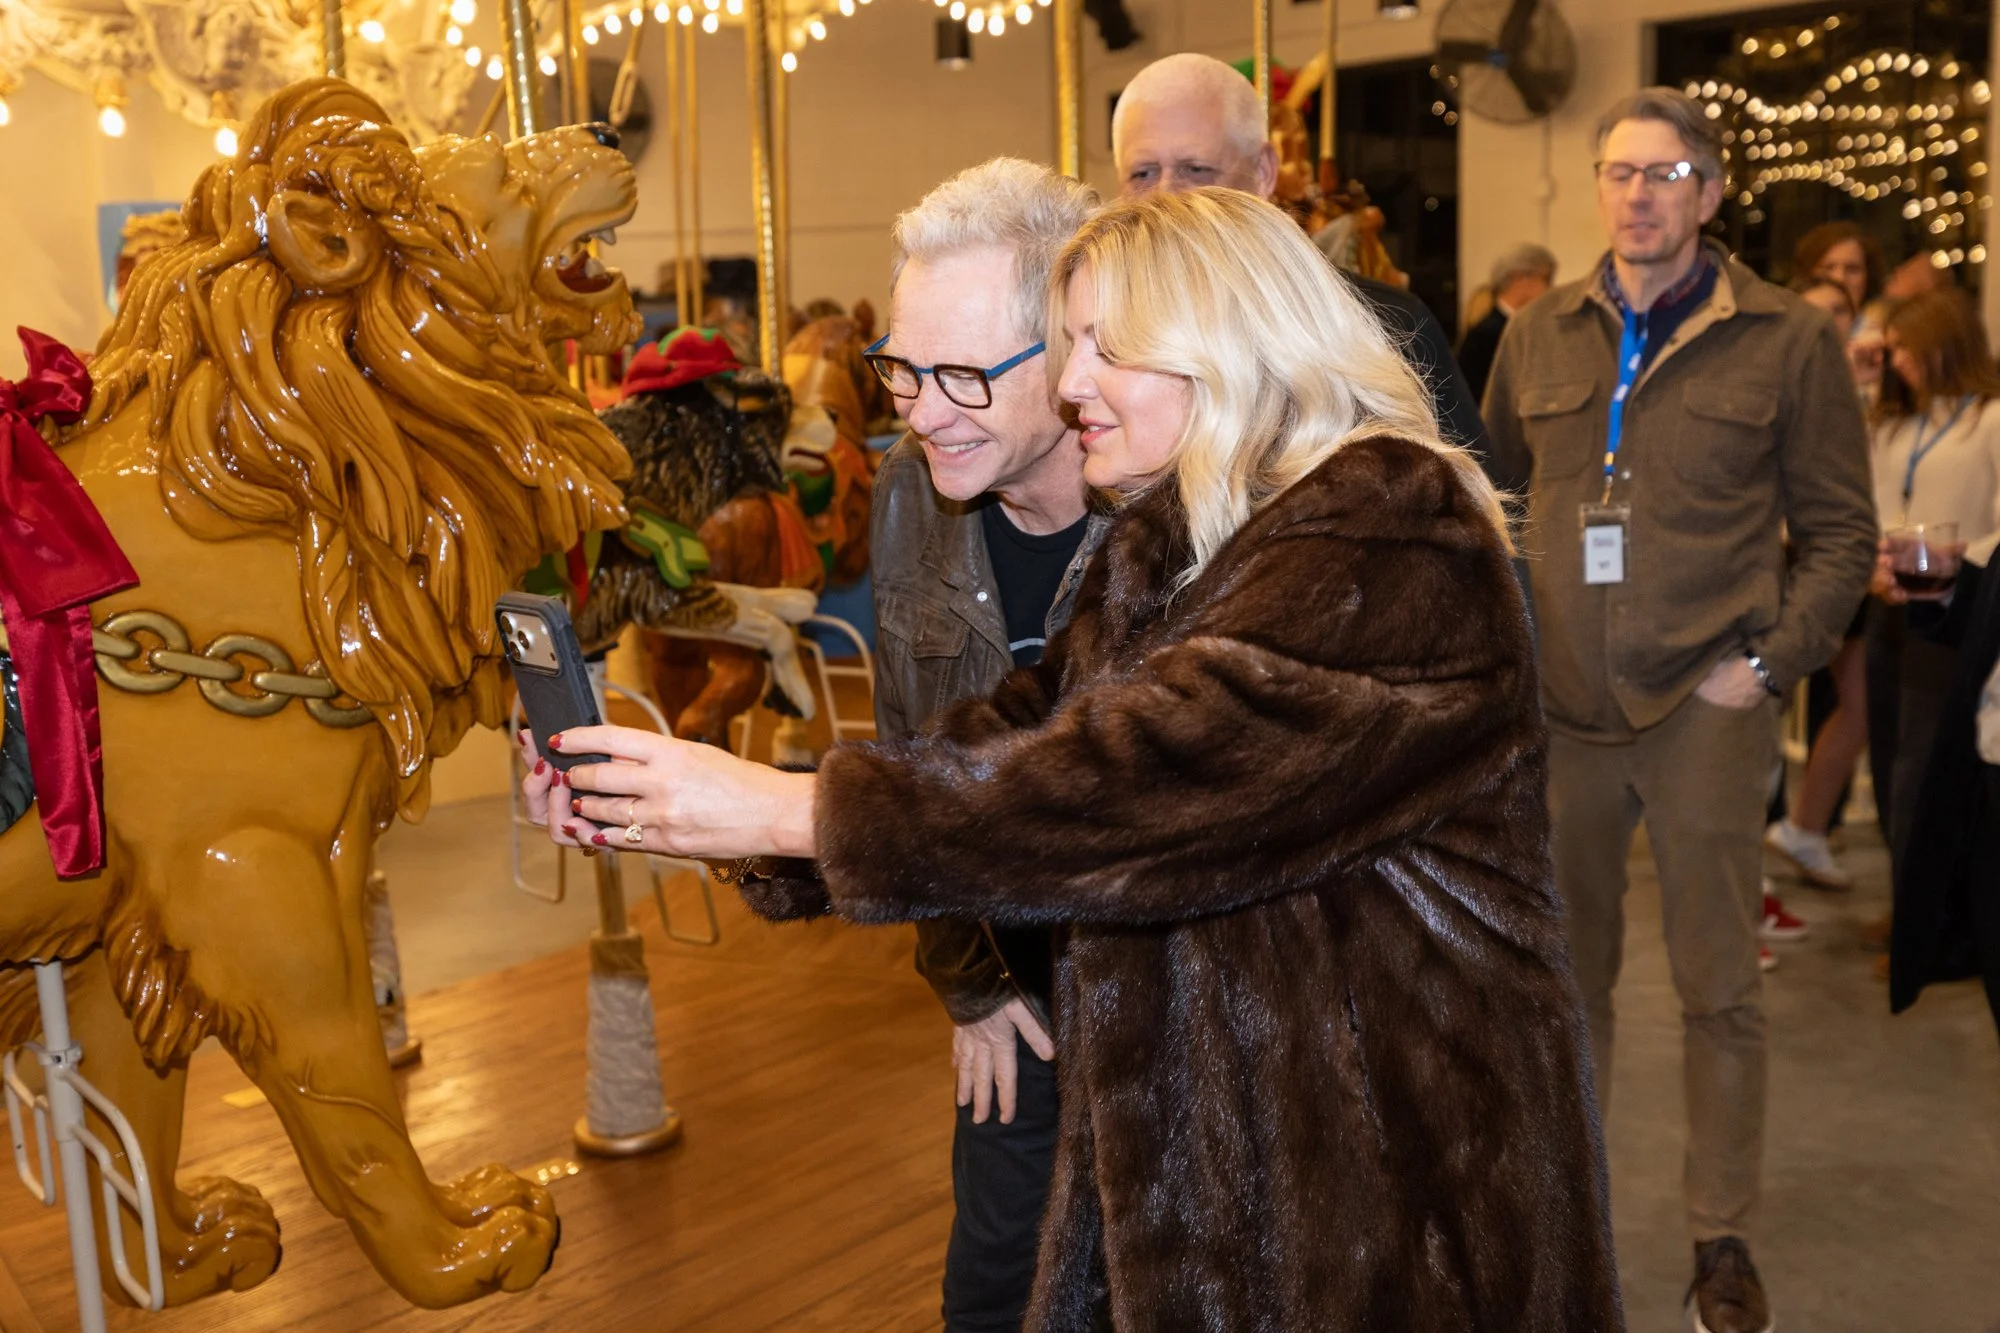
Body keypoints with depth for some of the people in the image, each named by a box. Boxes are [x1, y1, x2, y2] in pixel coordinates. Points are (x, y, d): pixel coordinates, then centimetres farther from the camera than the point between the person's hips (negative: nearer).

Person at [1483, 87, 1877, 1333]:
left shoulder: (1788, 340, -1)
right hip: (1560, 706, 3)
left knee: (1721, 987, 7)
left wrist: (1769, 662, -8)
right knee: (1566, 970, 15)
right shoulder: (1542, 336, 8)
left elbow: (1840, 529, 2)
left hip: (1706, 711, -3)